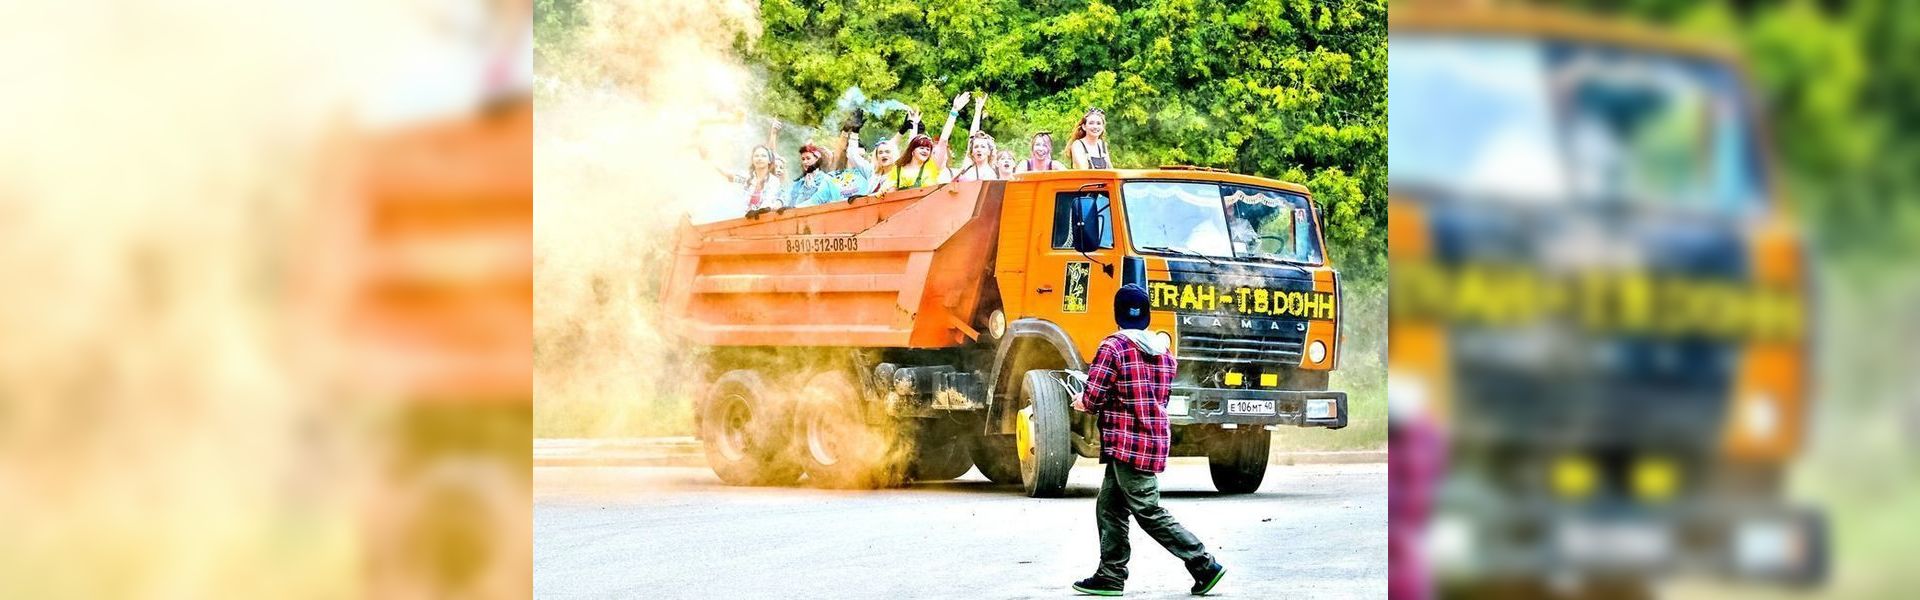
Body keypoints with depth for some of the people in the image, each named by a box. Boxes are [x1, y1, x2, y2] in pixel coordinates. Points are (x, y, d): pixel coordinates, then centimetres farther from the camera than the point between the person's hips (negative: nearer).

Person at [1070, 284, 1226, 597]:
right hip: (1156, 440, 8)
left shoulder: (1113, 348, -13)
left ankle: (1204, 565, -5)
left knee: (1149, 512, -4)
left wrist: (1084, 403, 9)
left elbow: (1094, 398, -15)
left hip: (1127, 443, -8)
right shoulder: (1163, 352, 12)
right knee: (1108, 507, 14)